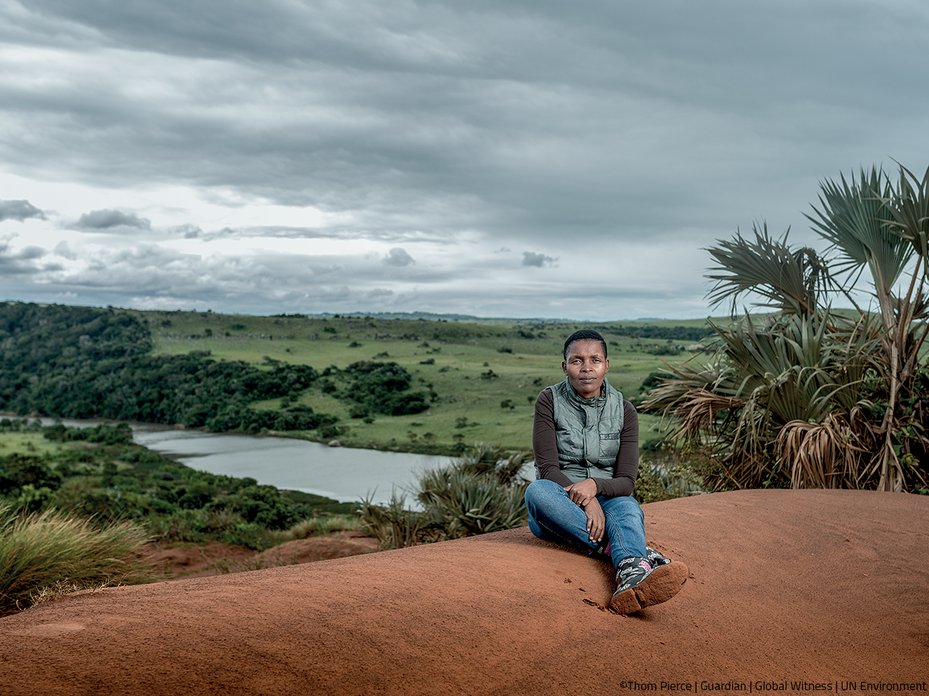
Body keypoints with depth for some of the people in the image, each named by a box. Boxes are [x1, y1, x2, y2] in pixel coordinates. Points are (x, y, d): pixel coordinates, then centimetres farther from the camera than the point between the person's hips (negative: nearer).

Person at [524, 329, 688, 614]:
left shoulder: (624, 411, 2)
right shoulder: (550, 401, -2)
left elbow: (626, 481, -4)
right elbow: (548, 468, -11)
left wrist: (594, 486, -26)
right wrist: (585, 502, -27)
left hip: (605, 501, 1)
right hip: (559, 507, -1)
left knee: (629, 508, -34)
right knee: (536, 490, -36)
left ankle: (632, 579, -69)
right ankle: (638, 556, -44)